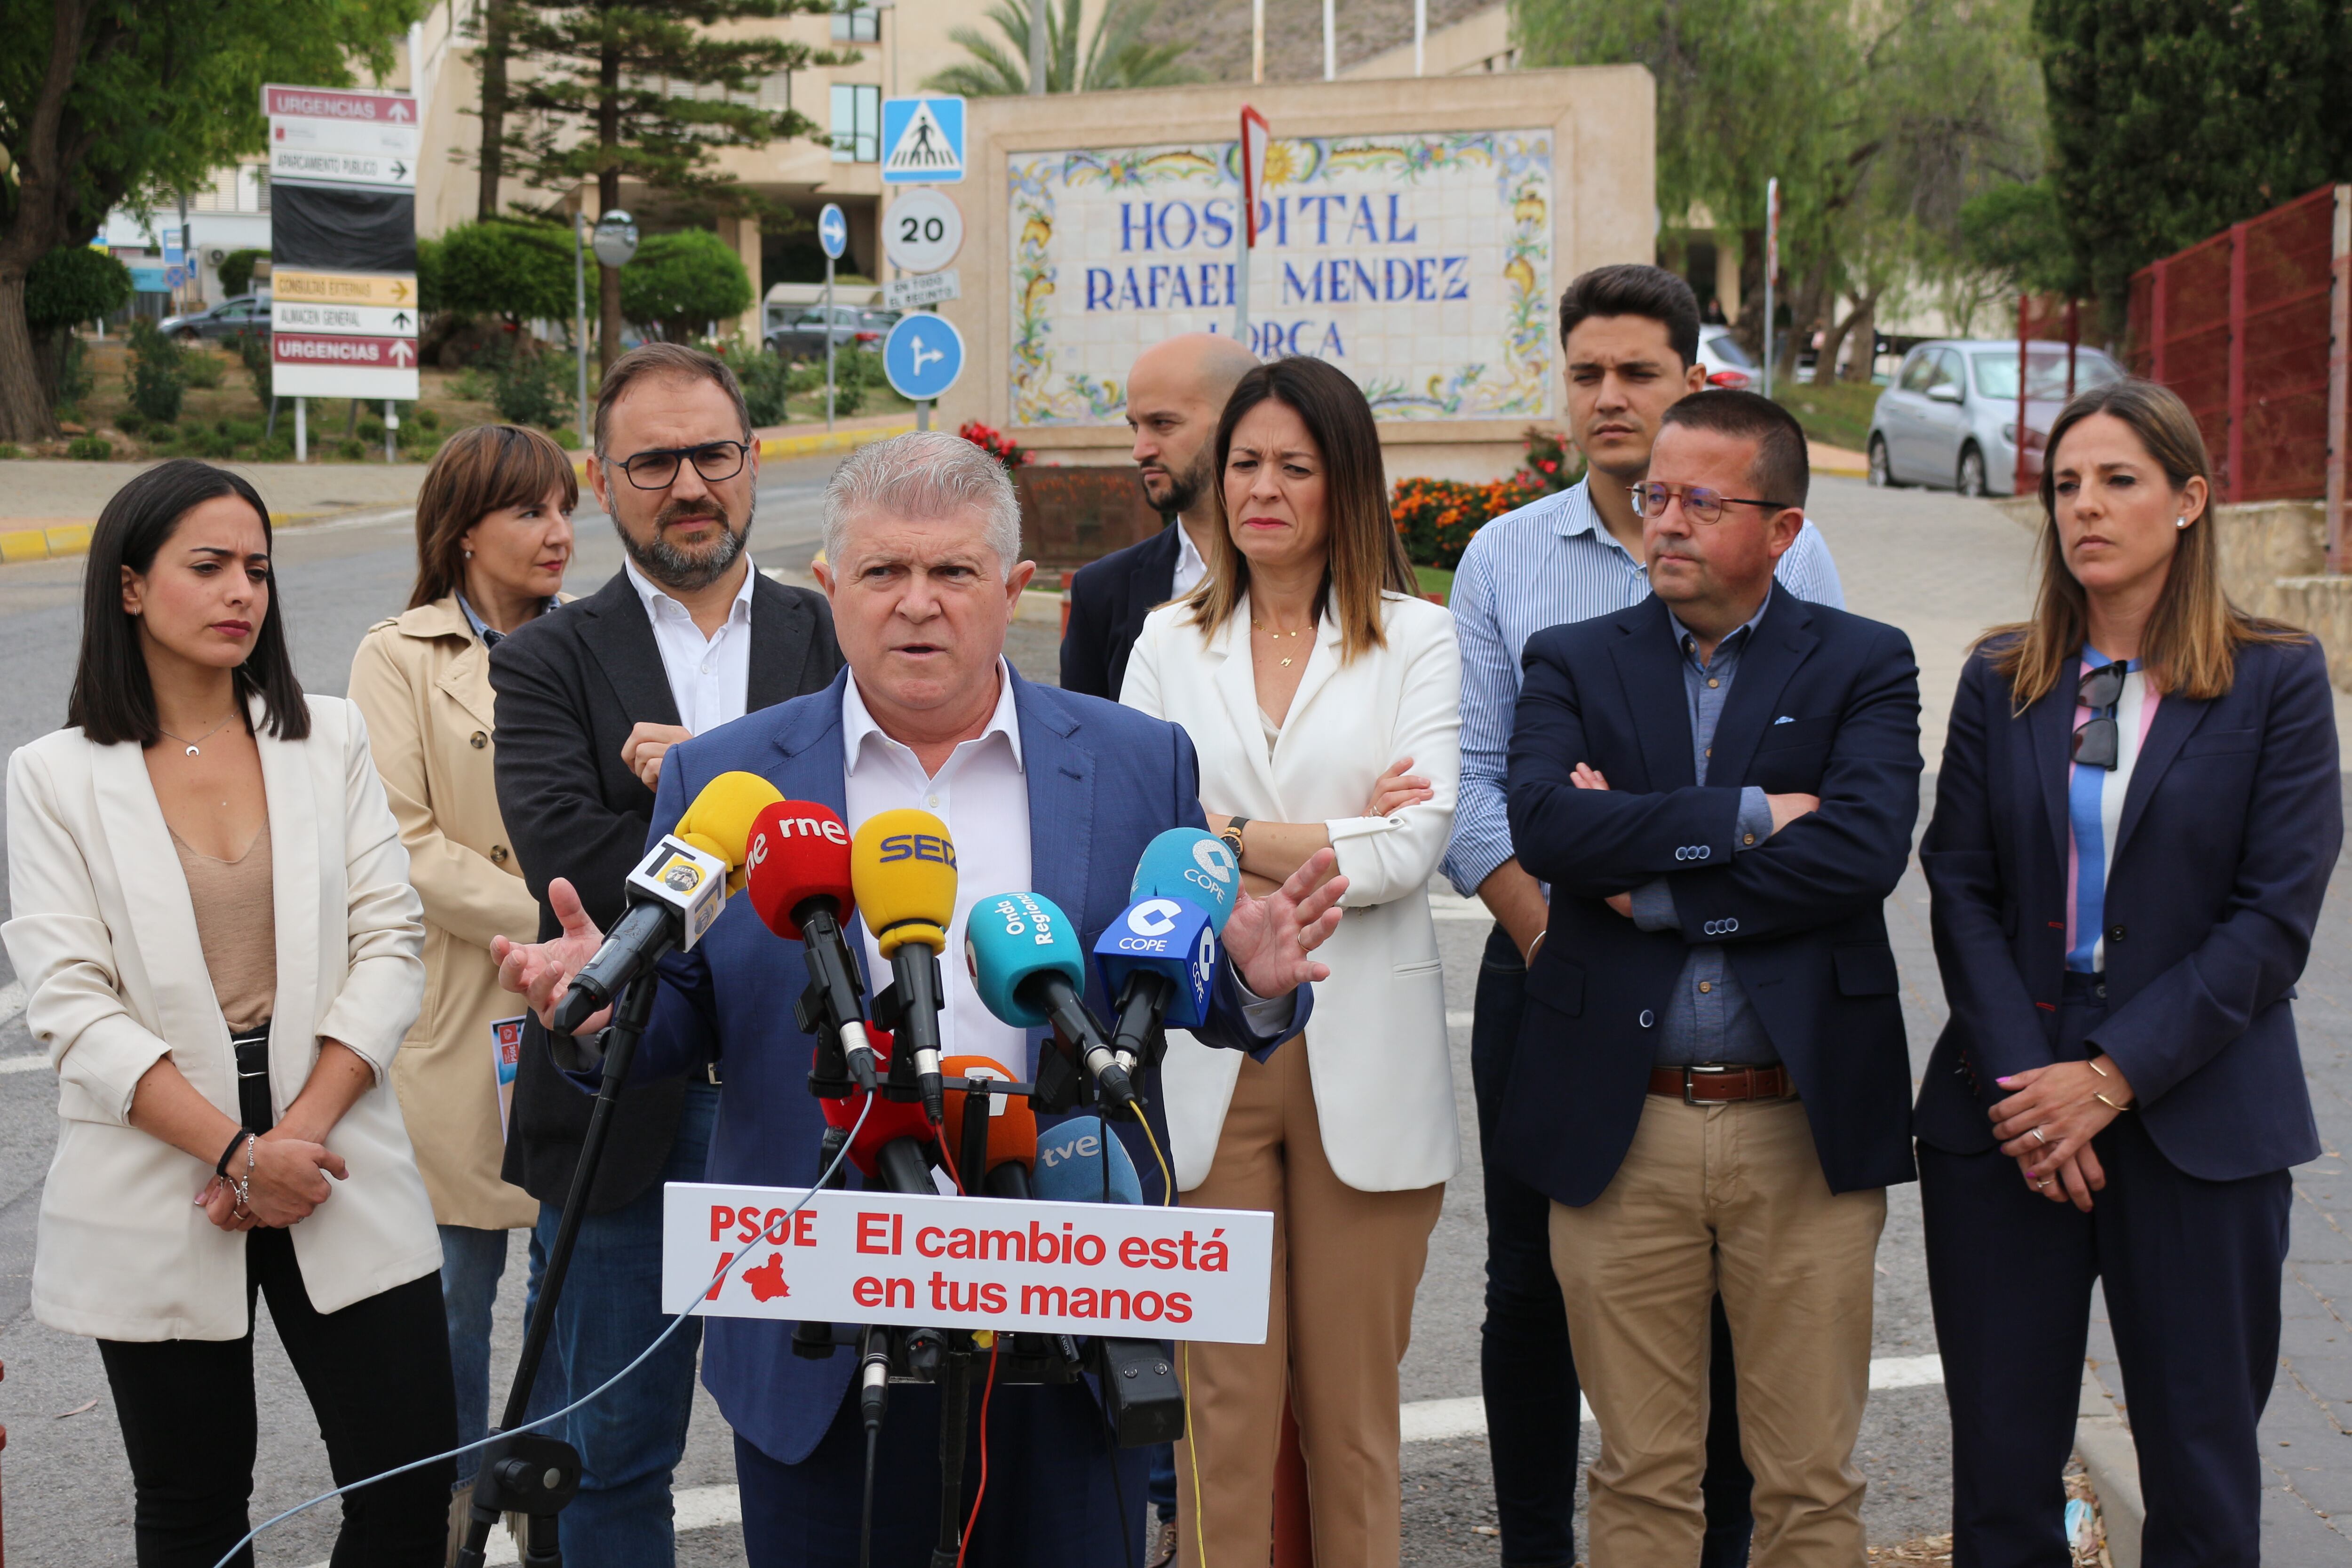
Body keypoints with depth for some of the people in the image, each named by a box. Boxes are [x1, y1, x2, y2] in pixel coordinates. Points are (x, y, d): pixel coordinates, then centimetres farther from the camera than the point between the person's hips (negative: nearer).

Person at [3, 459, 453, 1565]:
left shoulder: (329, 739, 7)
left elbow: (388, 947, 1)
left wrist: (302, 1134, -11)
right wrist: (236, 1154, -16)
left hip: (337, 1167, 2)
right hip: (157, 1196, -1)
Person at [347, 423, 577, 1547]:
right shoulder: (399, 658, -2)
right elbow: (409, 844, -11)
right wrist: (553, 927, -17)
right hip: (464, 1017, -3)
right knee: (458, 1276, 6)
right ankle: (453, 1501, 23)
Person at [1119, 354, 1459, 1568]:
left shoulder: (1415, 638, 5)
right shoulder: (1169, 644, 11)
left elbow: (1412, 848, -7)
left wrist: (1231, 836, -7)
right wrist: (1336, 837, -7)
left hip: (1363, 1057, -1)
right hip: (1208, 1048, 1)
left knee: (1353, 1394, 5)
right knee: (1224, 1387, 2)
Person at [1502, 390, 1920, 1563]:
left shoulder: (1865, 665, 4)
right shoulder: (1573, 665, 7)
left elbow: (1864, 848, -14)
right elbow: (1545, 827, -12)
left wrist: (1656, 886, -11)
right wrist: (1750, 814, -14)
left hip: (1805, 1126, -1)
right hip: (1621, 1129, 1)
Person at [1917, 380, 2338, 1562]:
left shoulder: (2276, 680, -1)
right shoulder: (2000, 680, 8)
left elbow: (2275, 918, -7)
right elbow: (1960, 889, 2)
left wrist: (2111, 1078, -13)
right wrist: (2022, 1081, -11)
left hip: (2197, 1122, -2)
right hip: (2006, 1114, 2)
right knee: (2001, 1465, 6)